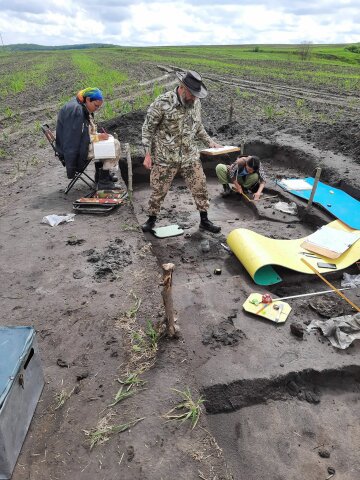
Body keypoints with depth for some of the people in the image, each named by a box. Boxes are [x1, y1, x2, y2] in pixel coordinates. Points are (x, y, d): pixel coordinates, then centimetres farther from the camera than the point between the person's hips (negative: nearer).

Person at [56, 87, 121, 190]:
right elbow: (73, 138, -24)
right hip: (75, 150, -11)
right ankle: (103, 181, -11)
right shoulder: (75, 110, -22)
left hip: (82, 142, 11)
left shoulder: (83, 107, 9)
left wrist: (98, 135, 2)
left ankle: (100, 174, 24)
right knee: (115, 145, -16)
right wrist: (97, 137, -21)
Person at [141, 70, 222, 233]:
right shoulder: (163, 102, -15)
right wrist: (148, 154, -12)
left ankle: (204, 220, 19)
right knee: (158, 190, 6)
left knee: (200, 187, 4)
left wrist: (209, 142, 8)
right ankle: (151, 219, 27)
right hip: (165, 158, -4)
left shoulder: (195, 102, 2)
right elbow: (148, 128, -9)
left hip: (190, 156, 5)